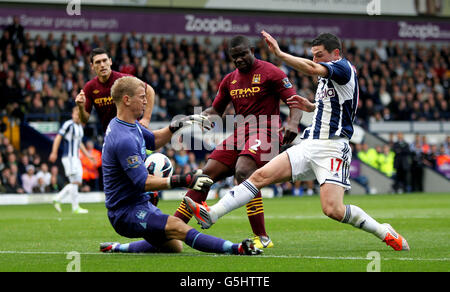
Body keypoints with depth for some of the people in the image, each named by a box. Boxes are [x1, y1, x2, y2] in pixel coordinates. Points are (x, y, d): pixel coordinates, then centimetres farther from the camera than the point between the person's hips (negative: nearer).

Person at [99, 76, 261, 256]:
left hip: (141, 203, 11)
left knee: (174, 246, 15)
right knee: (176, 226, -28)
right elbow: (143, 182, -26)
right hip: (126, 212, -11)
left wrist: (175, 126, 11)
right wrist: (181, 181, -33)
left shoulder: (131, 125, 7)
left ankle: (116, 248, 23)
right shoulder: (123, 139, -23)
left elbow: (152, 141, 27)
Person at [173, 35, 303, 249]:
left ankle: (262, 238, -30)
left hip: (264, 133, -7)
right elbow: (216, 110, 26)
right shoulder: (229, 80, 16)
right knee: (206, 175, -2)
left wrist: (293, 123, -27)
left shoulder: (269, 72, -4)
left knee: (242, 172, -31)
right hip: (239, 135, 7)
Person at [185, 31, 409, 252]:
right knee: (261, 176, -6)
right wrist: (311, 107, 21)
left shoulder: (344, 67, -7)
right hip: (309, 146, 9)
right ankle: (212, 214, -13)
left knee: (333, 210, -21)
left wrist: (280, 53, -23)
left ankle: (385, 233, -1)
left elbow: (311, 69, -26)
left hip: (332, 148, -9)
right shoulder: (326, 78, 21)